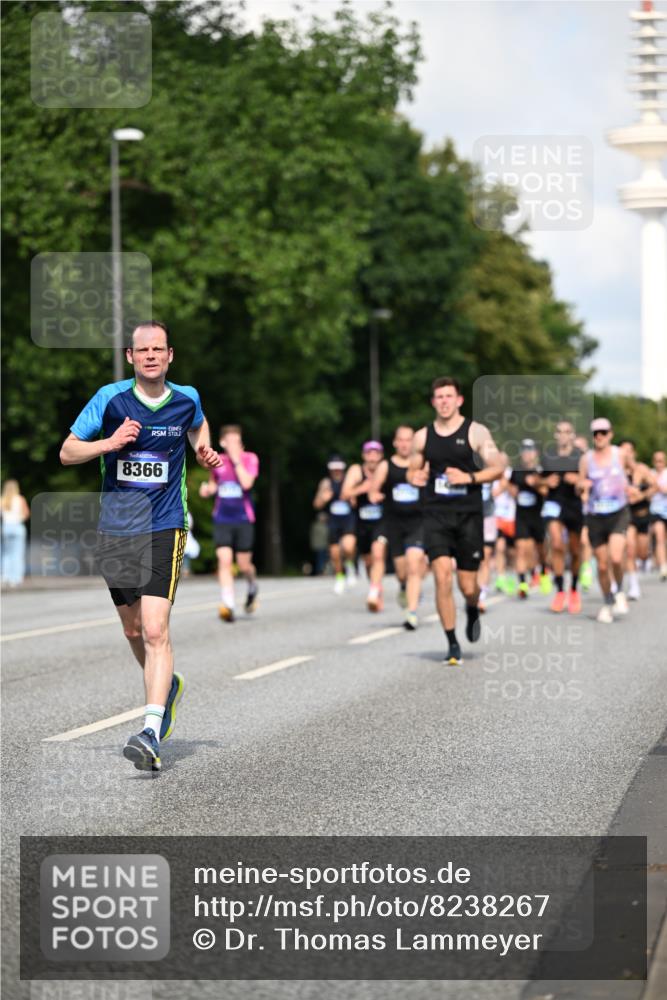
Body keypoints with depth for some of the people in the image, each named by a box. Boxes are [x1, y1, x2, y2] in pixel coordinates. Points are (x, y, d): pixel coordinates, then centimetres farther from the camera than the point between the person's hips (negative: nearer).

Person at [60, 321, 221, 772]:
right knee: (133, 629, 14)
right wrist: (110, 442, -17)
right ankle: (168, 685, 44)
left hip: (164, 528, -2)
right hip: (115, 529, 2)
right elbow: (67, 452, 0)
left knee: (155, 629, -16)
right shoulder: (110, 398, -4)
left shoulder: (187, 399, 1)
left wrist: (205, 452, 6)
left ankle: (152, 733, -21)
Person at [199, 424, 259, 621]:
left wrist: (236, 459, -18)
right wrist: (207, 489, 1)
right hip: (222, 519, 2)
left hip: (243, 518, -2)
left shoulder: (249, 458, -4)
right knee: (224, 560, -14)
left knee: (244, 564, 3)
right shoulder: (217, 460, 6)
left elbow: (247, 483, -20)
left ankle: (252, 588, 36)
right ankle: (228, 605, -18)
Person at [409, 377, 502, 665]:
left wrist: (469, 477, -17)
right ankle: (452, 644, -5)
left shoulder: (476, 432, 0)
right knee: (442, 577, -14)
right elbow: (412, 471, 20)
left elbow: (497, 468, -2)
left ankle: (472, 610, 40)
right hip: (435, 515, 1)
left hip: (468, 516, -1)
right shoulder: (422, 437, 9)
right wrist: (415, 477, -4)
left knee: (468, 586, 2)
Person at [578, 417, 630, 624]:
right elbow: (580, 489, 4)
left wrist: (625, 486, 5)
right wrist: (583, 486, -17)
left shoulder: (618, 454, 4)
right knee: (602, 565, 2)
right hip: (595, 516, 0)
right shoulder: (586, 458, 0)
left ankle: (620, 592, 8)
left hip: (618, 513, 0)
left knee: (616, 558, -19)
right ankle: (607, 603, 22)